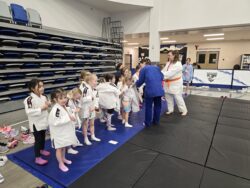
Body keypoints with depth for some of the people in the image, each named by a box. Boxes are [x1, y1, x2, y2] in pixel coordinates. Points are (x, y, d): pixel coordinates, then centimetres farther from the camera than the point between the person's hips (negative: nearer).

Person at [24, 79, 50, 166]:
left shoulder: (44, 97, -2)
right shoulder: (29, 99, -23)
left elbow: (47, 105, 15)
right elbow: (28, 112, -29)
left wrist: (48, 104, -9)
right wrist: (41, 109, -29)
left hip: (44, 121, 7)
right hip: (36, 123, -7)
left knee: (43, 137, 23)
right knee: (38, 140, 4)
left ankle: (42, 150, 46)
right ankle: (37, 158, 19)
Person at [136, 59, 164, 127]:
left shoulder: (143, 69, 9)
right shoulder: (156, 67, 22)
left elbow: (140, 81, 10)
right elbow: (162, 77, 19)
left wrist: (136, 84, 28)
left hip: (150, 90, -5)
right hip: (159, 89, 5)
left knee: (148, 106, 9)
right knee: (157, 106, 18)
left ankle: (147, 123, 17)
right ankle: (156, 121, 31)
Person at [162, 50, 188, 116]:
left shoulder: (178, 64, -21)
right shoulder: (168, 63, 7)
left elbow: (170, 73, -29)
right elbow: (163, 71, 3)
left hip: (176, 84, -7)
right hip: (168, 83, 8)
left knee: (178, 97, 0)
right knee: (168, 97, 13)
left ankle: (184, 110, 20)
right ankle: (170, 109, 30)